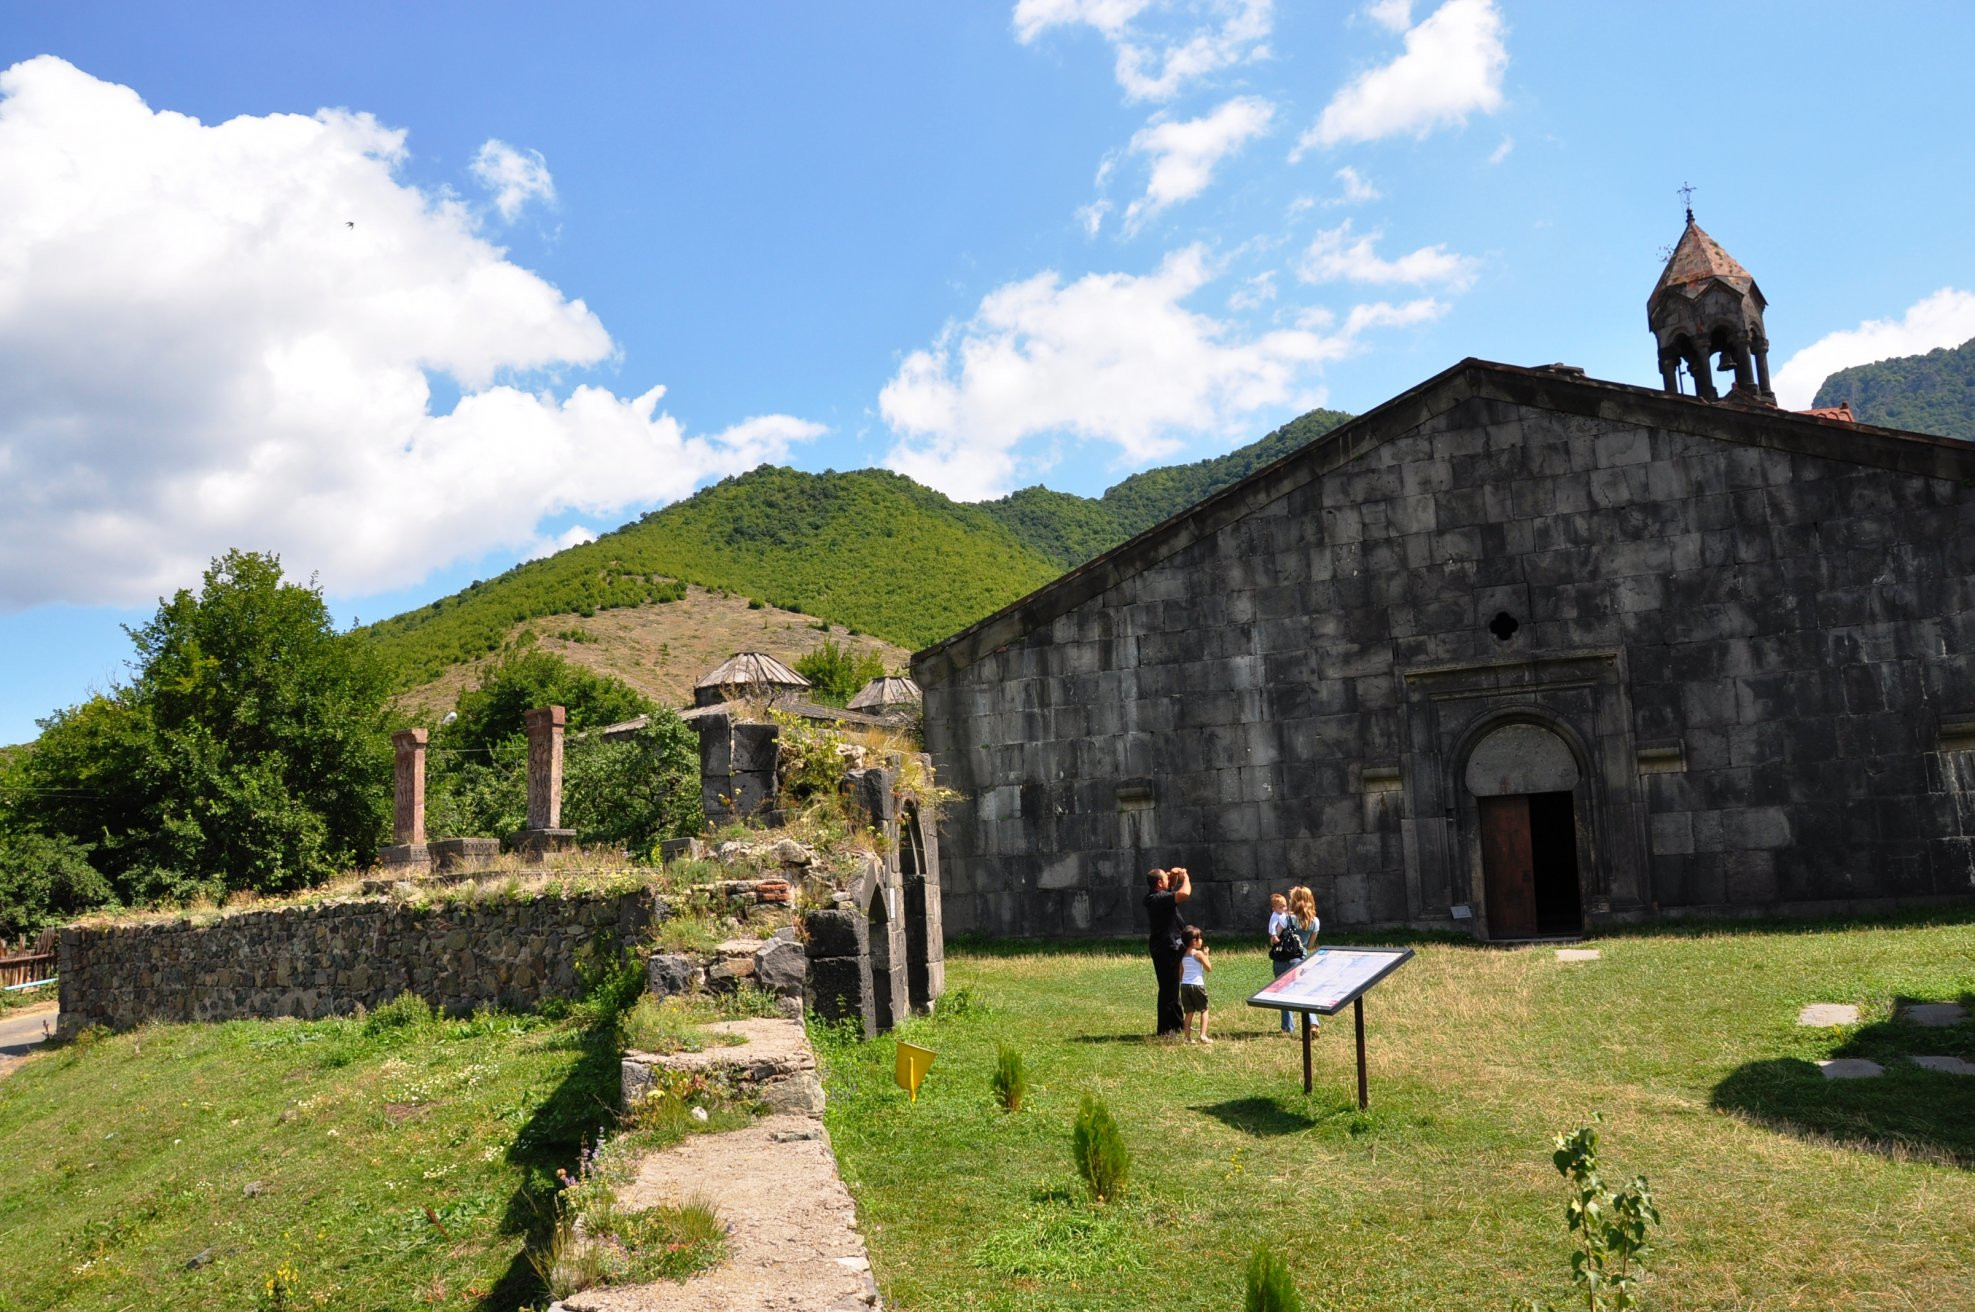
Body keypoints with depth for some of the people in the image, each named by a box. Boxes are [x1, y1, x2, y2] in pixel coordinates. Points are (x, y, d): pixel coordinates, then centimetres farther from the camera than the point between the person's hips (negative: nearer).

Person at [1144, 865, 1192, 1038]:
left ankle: (1178, 1025, 33)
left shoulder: (1155, 895, 9)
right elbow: (1184, 894, -35)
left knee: (1172, 988, 20)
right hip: (1166, 948, -11)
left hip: (1170, 947, 11)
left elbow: (1171, 885, 29)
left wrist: (1174, 874, 7)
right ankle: (1166, 1030, 1)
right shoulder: (1158, 899, -22)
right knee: (1168, 989, -5)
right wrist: (1185, 878, -16)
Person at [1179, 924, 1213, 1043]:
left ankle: (1188, 1037, 10)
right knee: (1204, 1010, 8)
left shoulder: (1183, 955, 11)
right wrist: (1206, 955, 7)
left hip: (1184, 985, 6)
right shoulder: (1199, 953, -8)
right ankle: (1203, 1035, -1)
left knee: (1189, 1012, 12)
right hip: (1197, 985, -6)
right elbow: (1209, 968, -3)